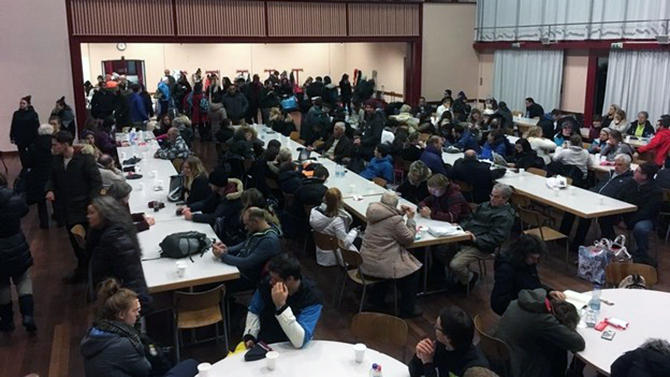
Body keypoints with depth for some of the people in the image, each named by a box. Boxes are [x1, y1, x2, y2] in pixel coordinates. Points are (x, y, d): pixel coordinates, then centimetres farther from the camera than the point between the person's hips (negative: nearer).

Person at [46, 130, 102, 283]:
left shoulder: (85, 159, -14)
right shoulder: (56, 160, 5)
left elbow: (97, 181, -14)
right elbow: (52, 179, 18)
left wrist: (91, 203, -20)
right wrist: (50, 189, -5)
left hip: (84, 208, -6)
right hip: (67, 208, 6)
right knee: (75, 240, 16)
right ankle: (82, 268, 33)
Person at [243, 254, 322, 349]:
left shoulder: (312, 298, -24)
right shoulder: (267, 283, -11)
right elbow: (254, 311, 8)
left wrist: (281, 305, -38)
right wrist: (250, 335, -7)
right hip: (261, 342, 4)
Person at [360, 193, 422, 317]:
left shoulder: (374, 213, 3)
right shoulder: (395, 220, -19)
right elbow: (409, 239, -6)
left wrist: (401, 212, 14)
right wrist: (410, 219, 3)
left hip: (366, 262, 8)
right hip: (380, 264, -8)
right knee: (413, 271, 9)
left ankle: (376, 299, 41)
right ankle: (407, 310, 18)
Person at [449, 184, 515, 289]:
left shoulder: (505, 217, -8)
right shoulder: (485, 206, 18)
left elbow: (494, 238, -16)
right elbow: (469, 219, 24)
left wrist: (476, 239, -26)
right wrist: (459, 227, 5)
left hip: (479, 247, -8)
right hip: (465, 238, 9)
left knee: (455, 265, -26)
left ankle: (469, 279, 7)